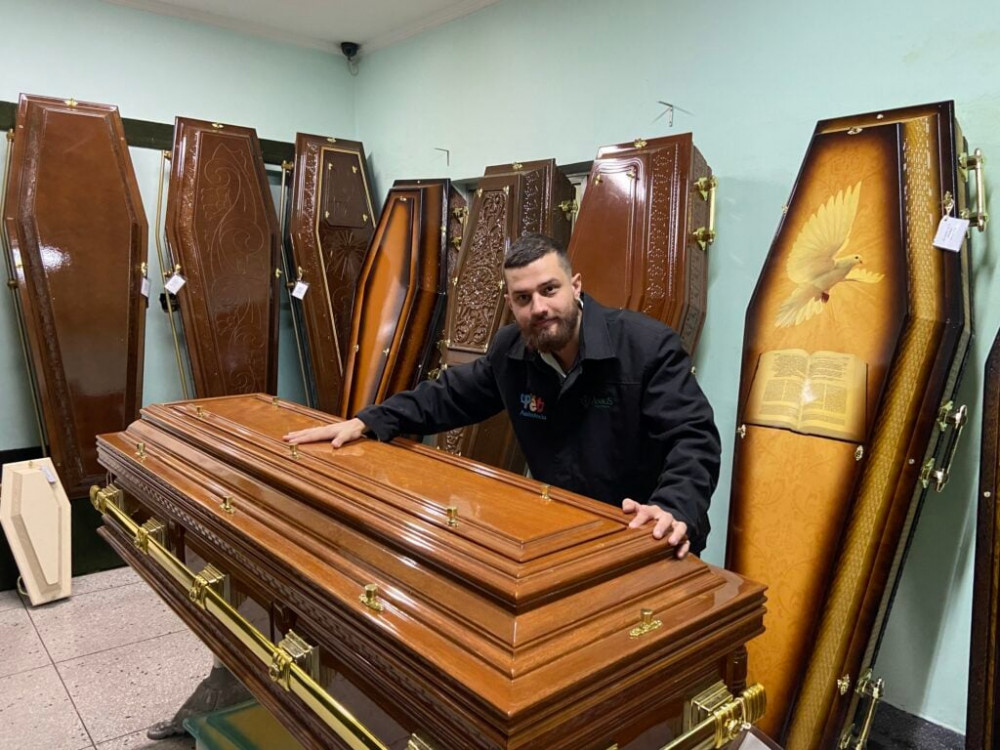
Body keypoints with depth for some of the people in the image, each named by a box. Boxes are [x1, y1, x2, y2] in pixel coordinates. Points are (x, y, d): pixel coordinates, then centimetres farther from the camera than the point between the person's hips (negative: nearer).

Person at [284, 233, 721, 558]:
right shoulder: (511, 351, -2)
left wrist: (674, 509, -42)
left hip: (644, 542, -3)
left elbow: (693, 438, -22)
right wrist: (366, 421, -1)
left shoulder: (649, 346, -18)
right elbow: (450, 395, 9)